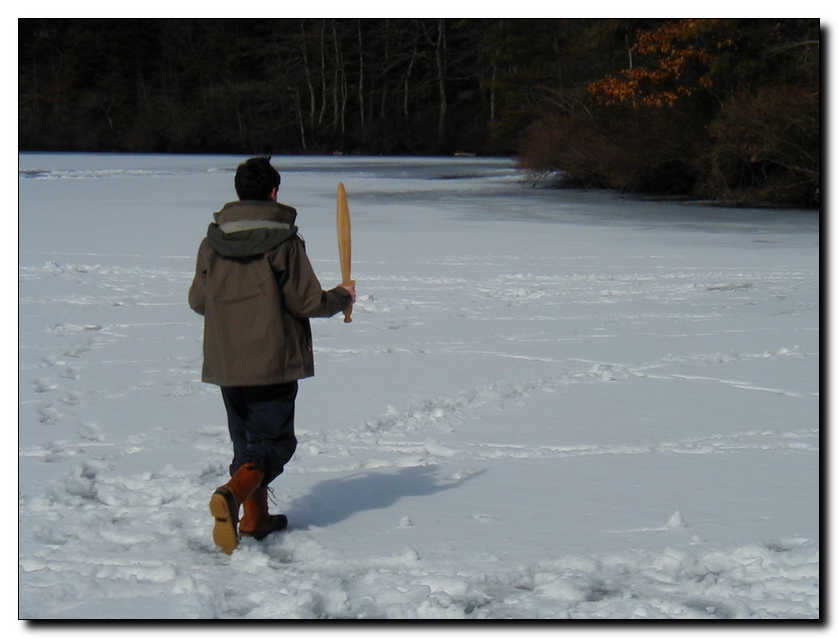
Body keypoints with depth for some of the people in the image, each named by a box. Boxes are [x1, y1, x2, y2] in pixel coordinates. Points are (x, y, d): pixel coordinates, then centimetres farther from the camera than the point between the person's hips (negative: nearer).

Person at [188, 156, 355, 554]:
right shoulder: (283, 242, -11)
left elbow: (197, 301, 9)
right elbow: (308, 302, -10)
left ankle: (255, 518, 22)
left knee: (246, 439, 19)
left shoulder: (212, 243, 2)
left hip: (225, 364, 5)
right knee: (273, 441, 1)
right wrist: (343, 298, 10)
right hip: (273, 362, -5)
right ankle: (232, 494, -24)